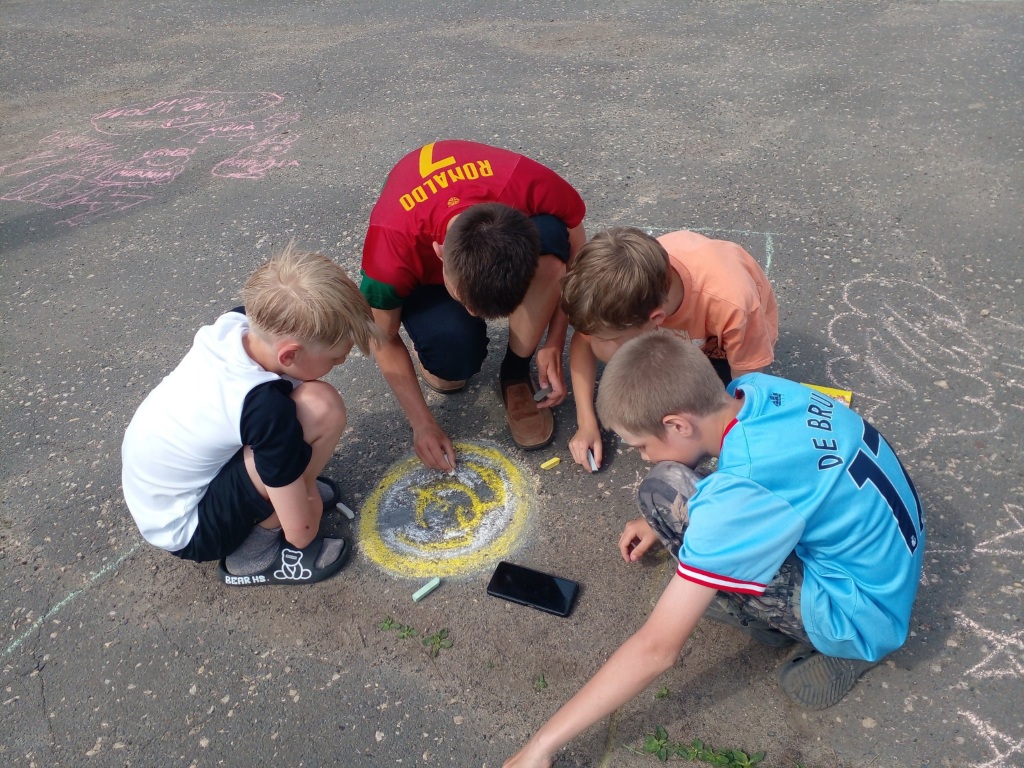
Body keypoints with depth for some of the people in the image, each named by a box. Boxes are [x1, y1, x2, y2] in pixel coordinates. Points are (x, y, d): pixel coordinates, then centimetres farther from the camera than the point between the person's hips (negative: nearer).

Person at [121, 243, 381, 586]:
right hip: (187, 531, -7)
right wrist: (310, 495, -2)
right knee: (322, 407, -26)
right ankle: (254, 552, -8)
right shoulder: (266, 407, -34)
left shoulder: (238, 323, -16)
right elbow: (300, 532, -23)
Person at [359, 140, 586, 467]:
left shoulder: (536, 188, -37)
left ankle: (516, 371, -14)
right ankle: (435, 350, 3)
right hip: (423, 270, -1)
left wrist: (554, 346, -23)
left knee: (549, 236, -36)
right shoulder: (392, 248, -38)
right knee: (453, 342, -36)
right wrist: (423, 423, -18)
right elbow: (384, 341, -19)